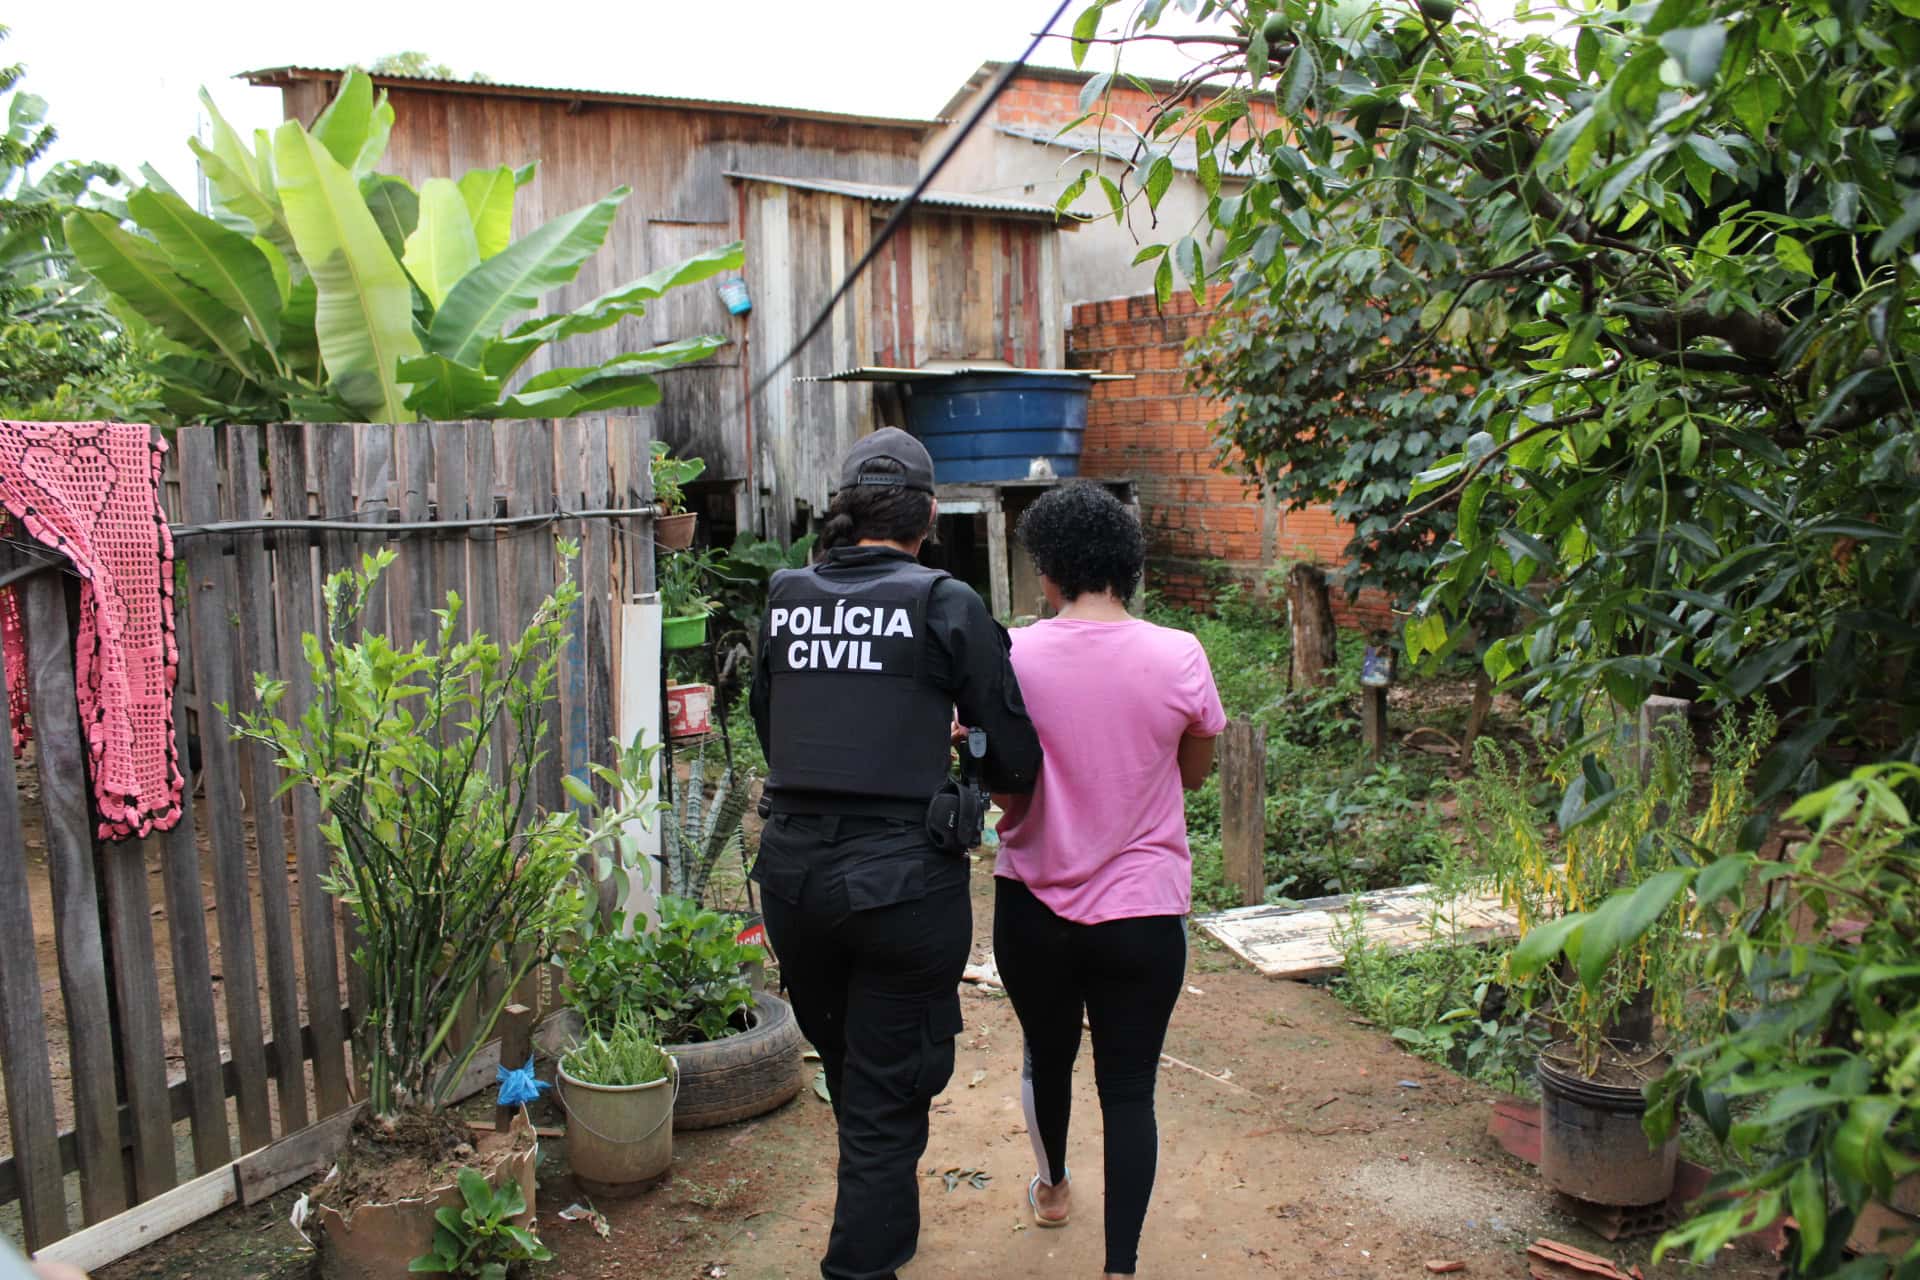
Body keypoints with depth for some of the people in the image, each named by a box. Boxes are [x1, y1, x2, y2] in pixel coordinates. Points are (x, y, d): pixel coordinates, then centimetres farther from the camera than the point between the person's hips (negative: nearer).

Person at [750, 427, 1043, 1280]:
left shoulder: (784, 599, 2)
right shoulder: (945, 604, -10)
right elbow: (1016, 761, -9)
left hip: (791, 871, 6)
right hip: (902, 880, -5)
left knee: (848, 1075, 27)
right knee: (887, 1100, 10)